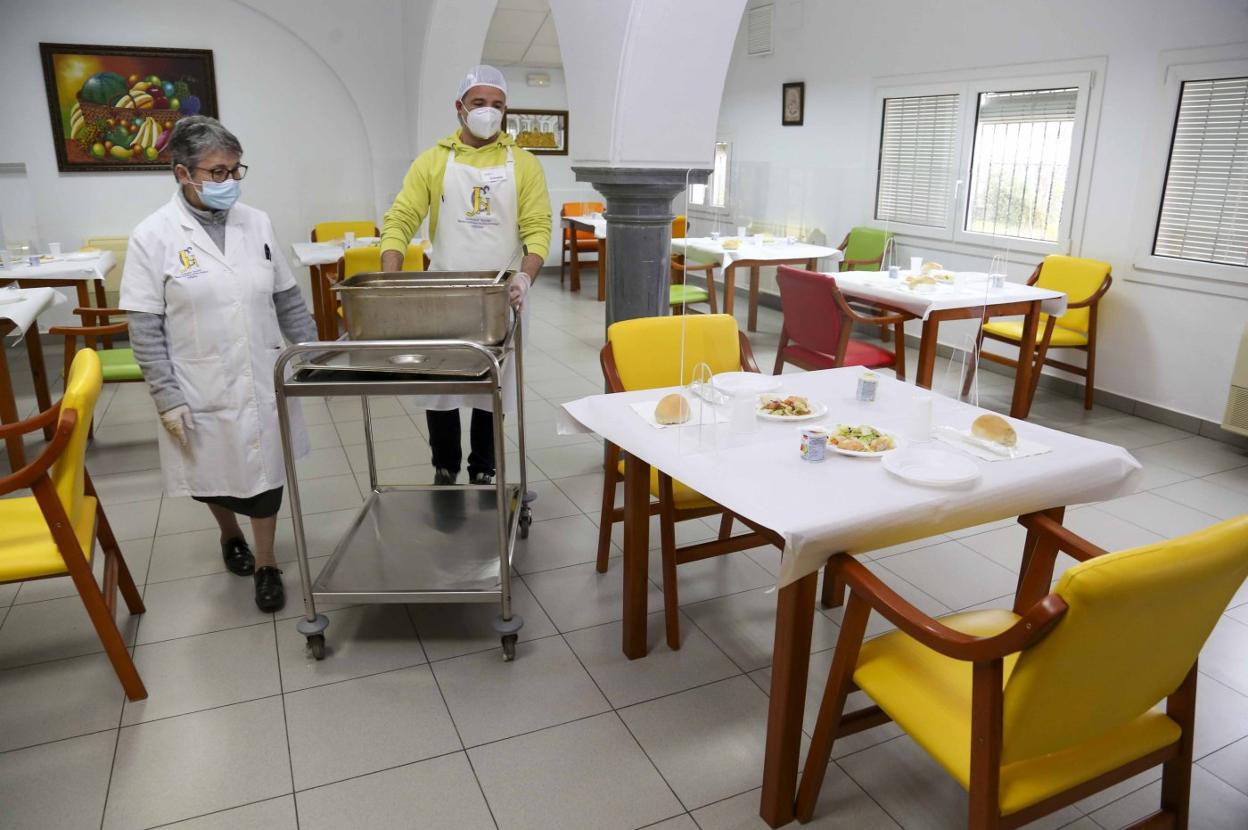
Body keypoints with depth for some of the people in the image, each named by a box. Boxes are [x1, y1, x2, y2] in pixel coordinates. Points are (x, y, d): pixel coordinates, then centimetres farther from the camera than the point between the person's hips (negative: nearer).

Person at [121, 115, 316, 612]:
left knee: (266, 472, 9)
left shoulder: (256, 223, 0)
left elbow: (286, 298, 8)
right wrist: (167, 398, -12)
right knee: (212, 475, 16)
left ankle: (266, 565, 29)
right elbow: (145, 330, -8)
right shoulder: (154, 236, -9)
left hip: (263, 381, 2)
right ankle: (230, 535, 47)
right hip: (202, 391, -2)